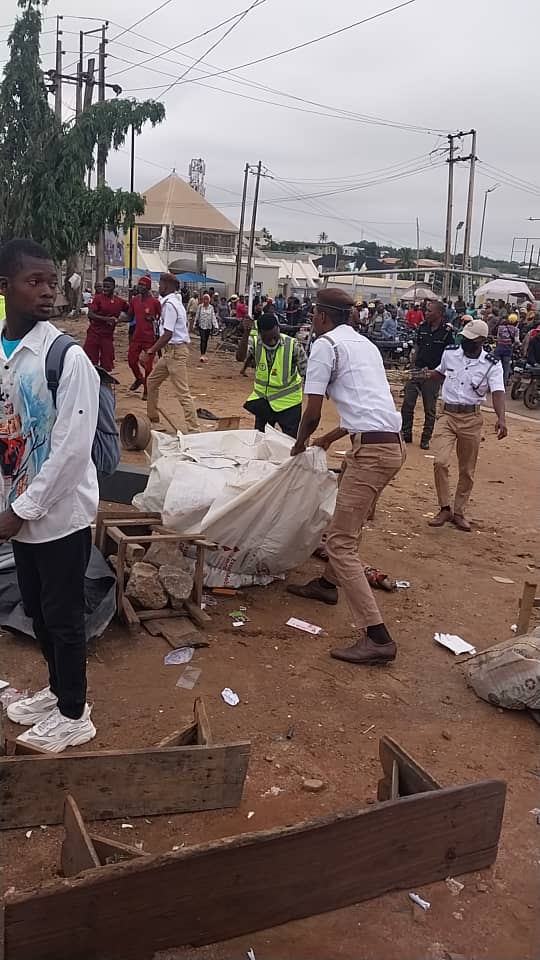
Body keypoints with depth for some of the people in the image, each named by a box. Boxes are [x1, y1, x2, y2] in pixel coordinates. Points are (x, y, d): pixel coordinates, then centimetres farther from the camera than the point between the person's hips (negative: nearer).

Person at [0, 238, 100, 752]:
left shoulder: (67, 357, -17)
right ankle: (58, 688, 42)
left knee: (63, 616, 7)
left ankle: (74, 716, 26)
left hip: (60, 511, -6)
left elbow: (72, 448, -20)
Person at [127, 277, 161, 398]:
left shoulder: (155, 302, -9)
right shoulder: (134, 300, 6)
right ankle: (139, 378, 39)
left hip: (149, 338, -5)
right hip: (136, 336, 5)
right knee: (131, 360, 9)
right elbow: (130, 317, 14)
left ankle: (147, 391, 11)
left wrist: (154, 319, -18)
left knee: (148, 365, -1)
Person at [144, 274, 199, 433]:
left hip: (176, 350, -11)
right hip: (171, 350, 11)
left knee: (183, 393, -11)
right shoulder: (175, 302, 16)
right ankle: (152, 416, 33)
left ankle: (194, 430, -11)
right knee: (152, 381, 21)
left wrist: (149, 352, -20)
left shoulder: (169, 304, -15)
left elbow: (167, 335, -22)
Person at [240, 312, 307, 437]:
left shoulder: (293, 345, -19)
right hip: (262, 399, 3)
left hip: (288, 402, -3)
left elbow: (305, 372, -11)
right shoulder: (254, 342, -12)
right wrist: (246, 334, -42)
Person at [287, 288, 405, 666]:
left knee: (341, 542, -6)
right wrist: (331, 438, 37)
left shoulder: (326, 345, -4)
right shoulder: (365, 344, 22)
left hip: (371, 451, -9)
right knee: (351, 524, 27)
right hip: (393, 445, 10)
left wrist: (299, 444, 14)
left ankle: (378, 638, -9)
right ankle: (328, 583, 47)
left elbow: (313, 414, -7)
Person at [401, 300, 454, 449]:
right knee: (407, 404, 2)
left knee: (430, 409, 5)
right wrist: (413, 364, 5)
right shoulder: (422, 327, 7)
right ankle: (406, 434, 16)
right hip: (416, 370, 4)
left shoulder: (447, 331, -8)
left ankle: (426, 439, 16)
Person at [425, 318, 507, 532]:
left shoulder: (491, 365, -8)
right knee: (440, 462, -15)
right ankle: (445, 509, 1)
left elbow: (497, 392, -21)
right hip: (447, 415, 1)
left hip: (471, 418, -1)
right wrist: (431, 375, -1)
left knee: (467, 471, 8)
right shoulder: (450, 353, 1)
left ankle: (459, 513, 24)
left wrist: (501, 418, -38)